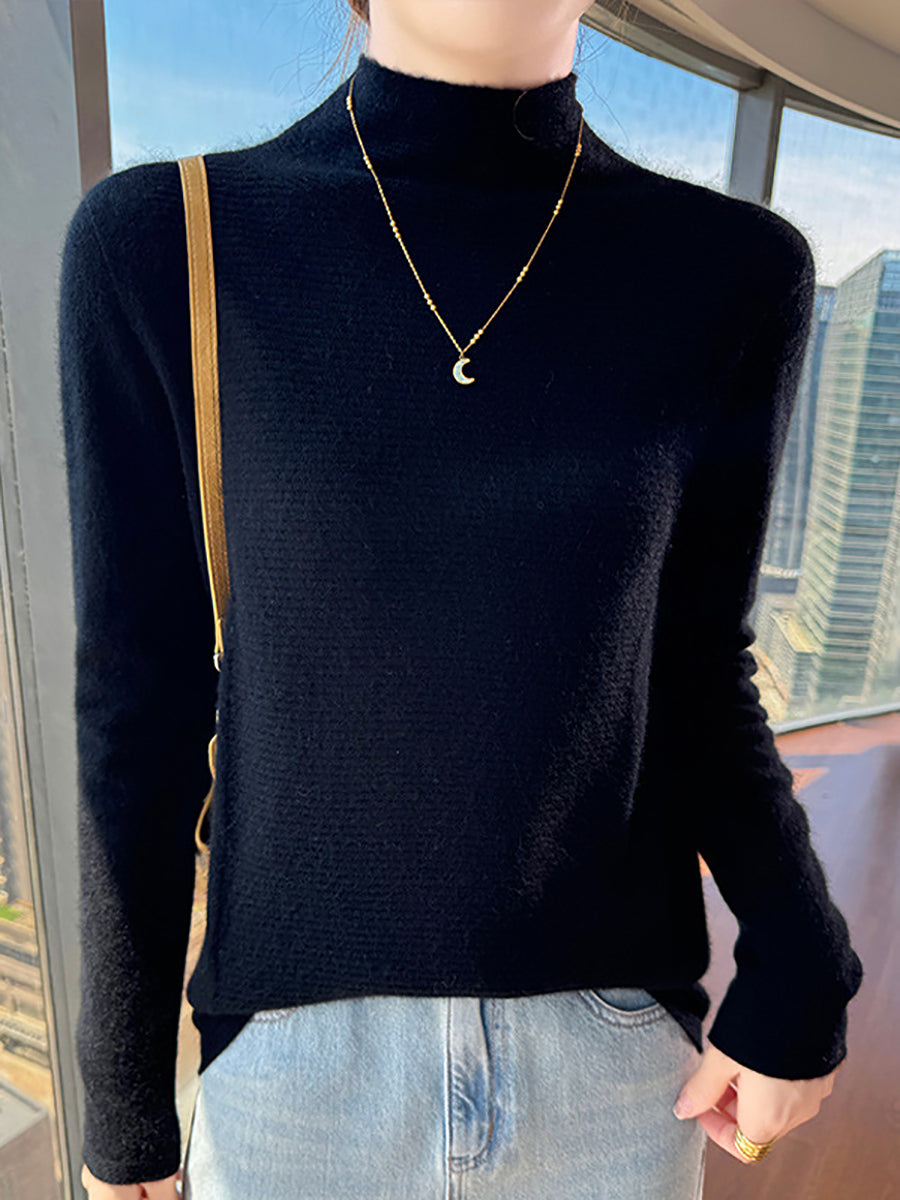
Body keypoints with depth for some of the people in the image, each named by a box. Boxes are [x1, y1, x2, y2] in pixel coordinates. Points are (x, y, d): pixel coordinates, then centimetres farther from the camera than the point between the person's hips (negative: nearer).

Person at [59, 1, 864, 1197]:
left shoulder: (729, 276, -5)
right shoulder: (161, 249, -10)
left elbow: (697, 671, 2)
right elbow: (139, 702, -7)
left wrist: (802, 966, -11)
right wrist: (123, 1100, 2)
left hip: (616, 1053, 2)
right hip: (302, 1056, 0)